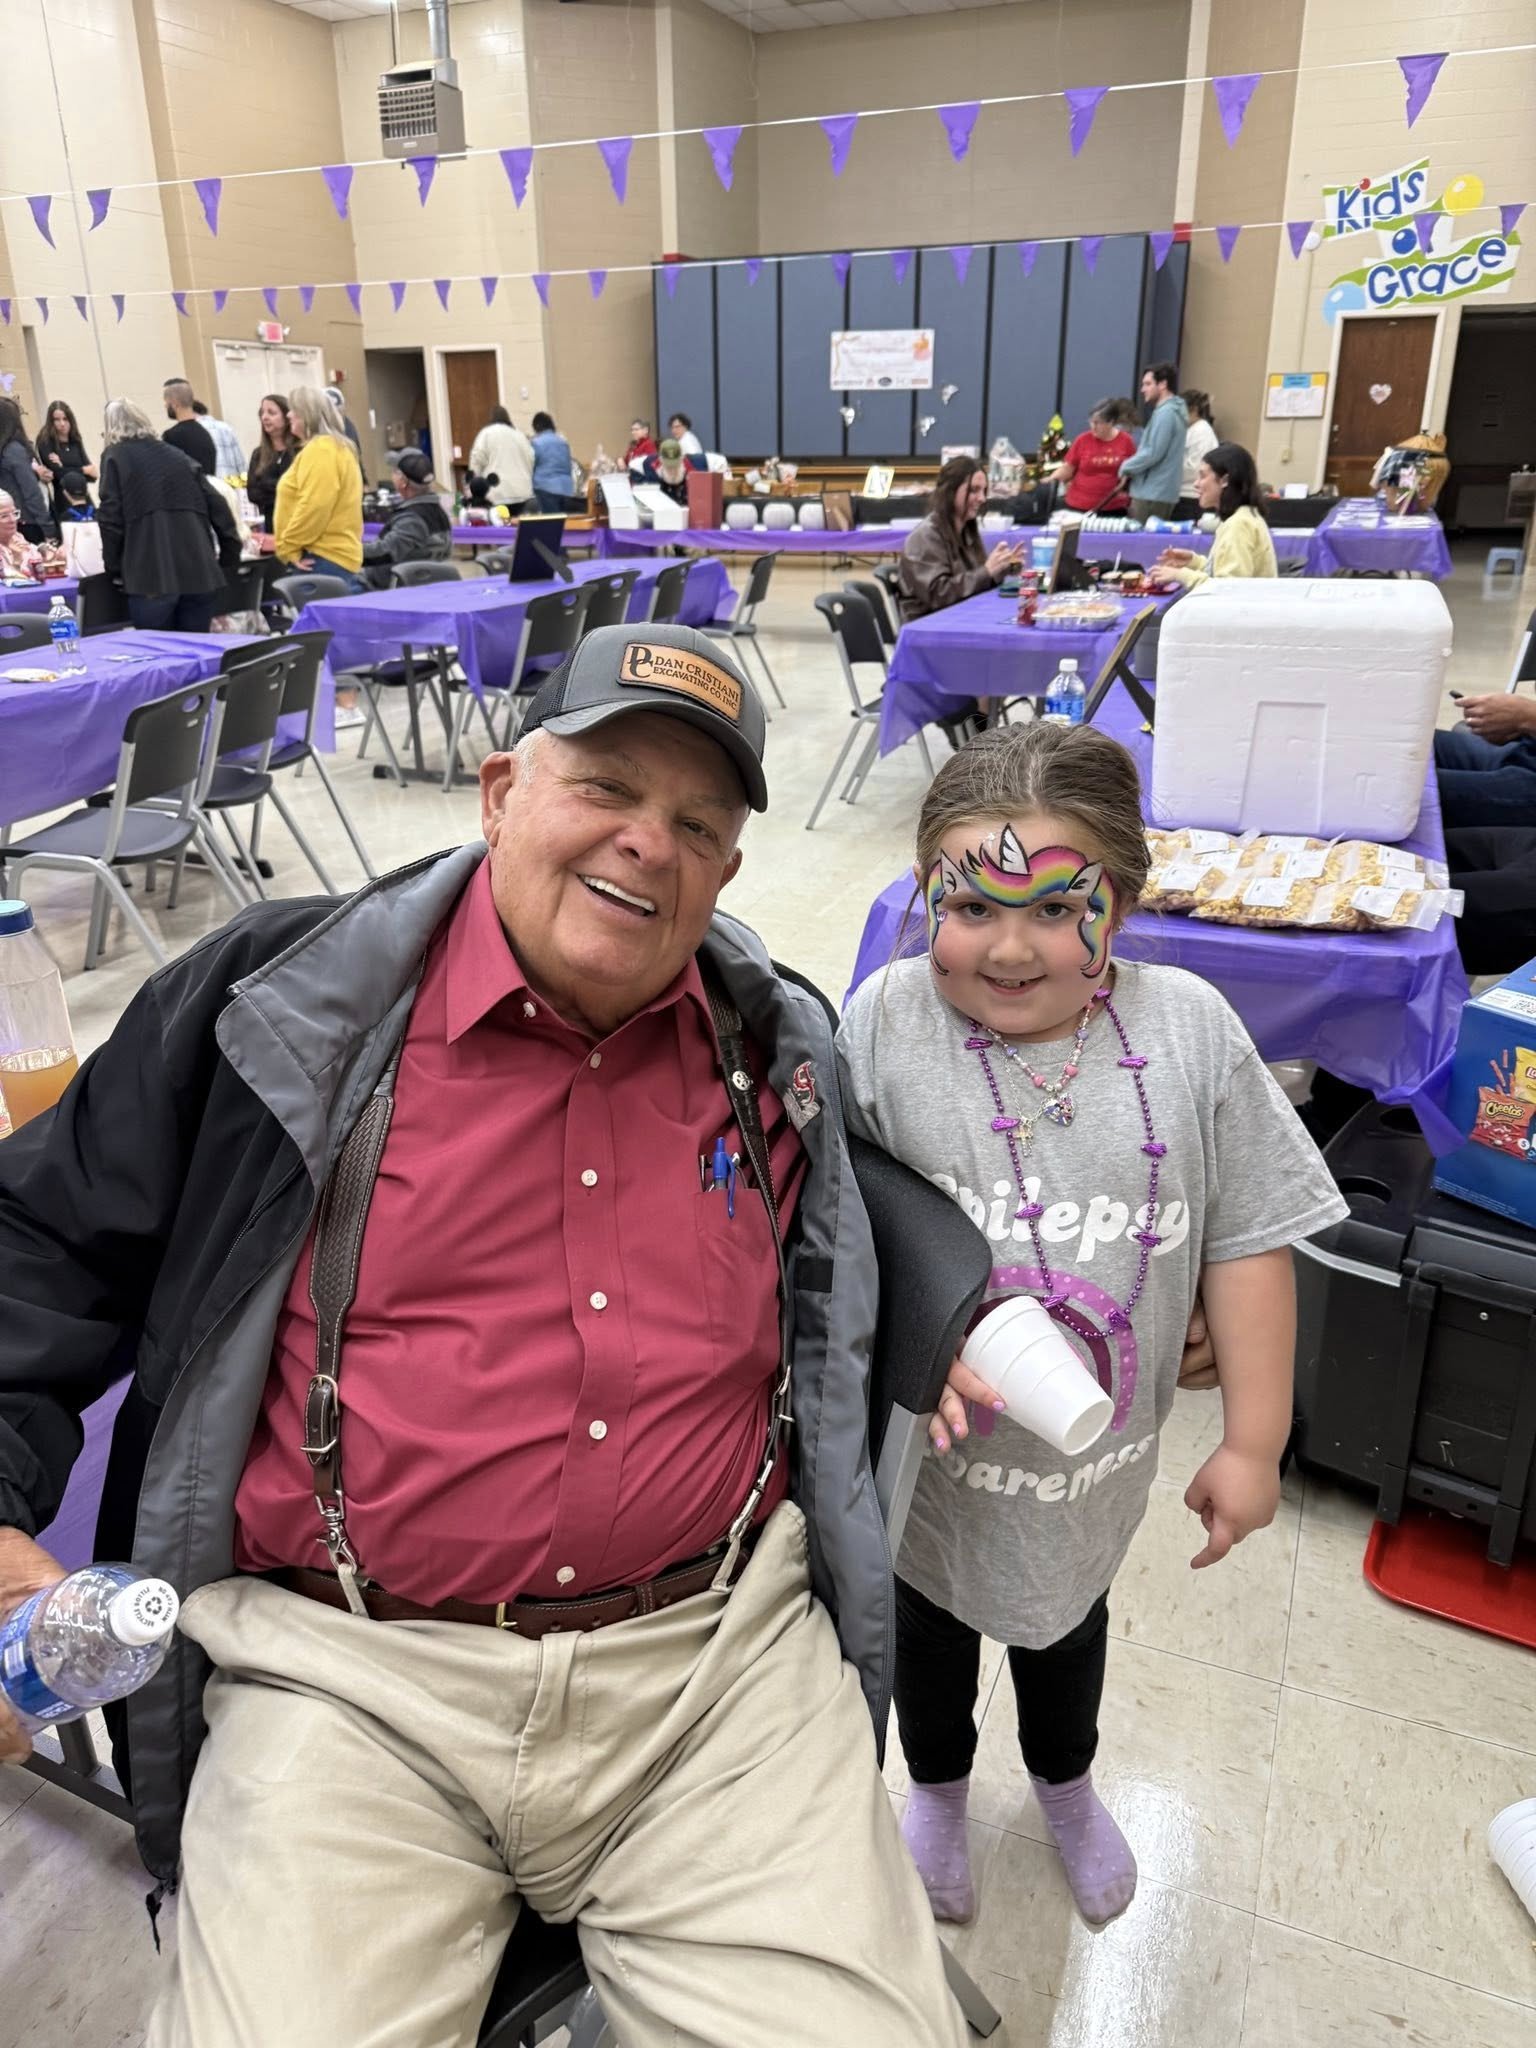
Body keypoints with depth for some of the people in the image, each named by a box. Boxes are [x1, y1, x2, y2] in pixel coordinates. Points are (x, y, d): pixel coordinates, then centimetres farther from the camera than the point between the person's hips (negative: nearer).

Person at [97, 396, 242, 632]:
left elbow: (110, 518, 0)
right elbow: (218, 508, 14)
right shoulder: (177, 455, 21)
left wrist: (114, 568, 10)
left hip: (152, 577, -4)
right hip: (199, 572, 4)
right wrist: (228, 564, 17)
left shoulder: (115, 457, 9)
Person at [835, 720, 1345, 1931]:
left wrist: (1253, 1442, -6)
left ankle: (1066, 1785, 65)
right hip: (929, 1441, -1)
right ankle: (938, 1788, 61)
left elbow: (1248, 1240, -10)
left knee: (1068, 1613, 31)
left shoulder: (1189, 1027, -17)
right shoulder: (886, 1023, -22)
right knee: (930, 1618, 26)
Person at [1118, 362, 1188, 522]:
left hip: (1153, 494, -10)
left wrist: (1126, 468, -7)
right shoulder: (1173, 411, 17)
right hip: (1159, 492, 10)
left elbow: (1153, 453, -20)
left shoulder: (1166, 413, -15)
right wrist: (1131, 467, 12)